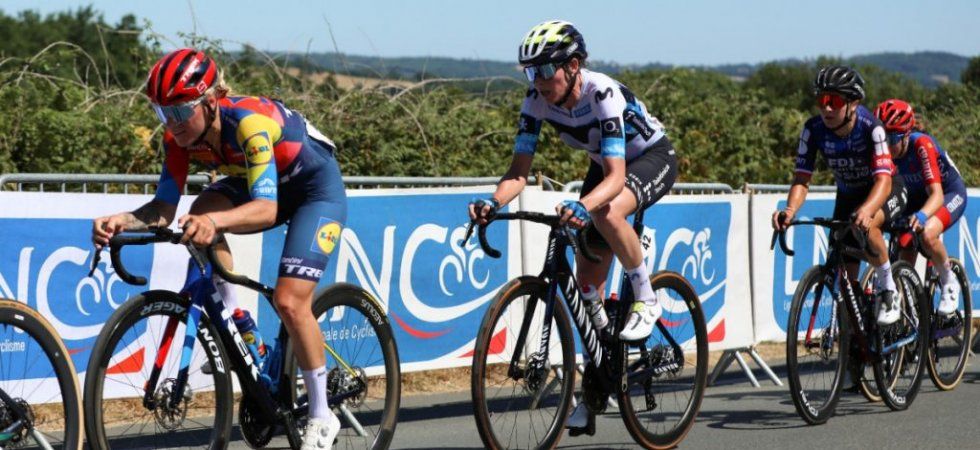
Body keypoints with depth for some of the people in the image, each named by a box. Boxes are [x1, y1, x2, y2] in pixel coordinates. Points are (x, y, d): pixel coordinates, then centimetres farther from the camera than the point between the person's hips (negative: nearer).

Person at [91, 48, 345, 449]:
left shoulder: (249, 121, -38)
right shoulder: (181, 136, -18)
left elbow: (266, 209, -46)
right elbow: (165, 208, -19)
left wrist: (216, 221, -64)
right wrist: (122, 220, -39)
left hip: (316, 186, -6)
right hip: (261, 185, 7)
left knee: (289, 300, -18)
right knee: (202, 211, -24)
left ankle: (322, 417, -2)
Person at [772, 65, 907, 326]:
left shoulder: (870, 127, -31)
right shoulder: (814, 130, -21)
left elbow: (883, 179, -40)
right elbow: (802, 178, -23)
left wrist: (866, 210, -60)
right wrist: (790, 210, -44)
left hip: (887, 191, -5)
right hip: (848, 195, 5)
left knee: (865, 224, -37)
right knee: (844, 277, -3)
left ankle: (887, 288, -16)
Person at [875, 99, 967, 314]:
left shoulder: (922, 145, -34)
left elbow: (936, 195, -41)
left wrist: (921, 216, -62)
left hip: (950, 193, -5)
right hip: (915, 198, 5)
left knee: (927, 233, -34)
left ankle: (949, 283, -10)